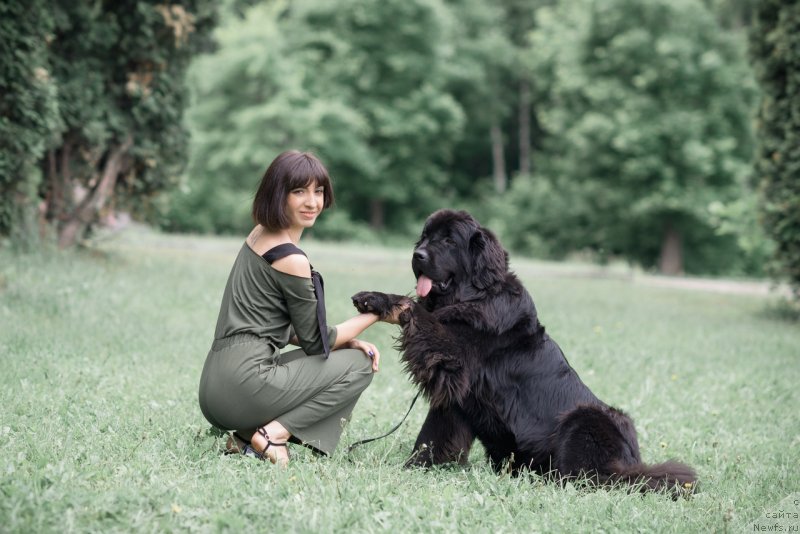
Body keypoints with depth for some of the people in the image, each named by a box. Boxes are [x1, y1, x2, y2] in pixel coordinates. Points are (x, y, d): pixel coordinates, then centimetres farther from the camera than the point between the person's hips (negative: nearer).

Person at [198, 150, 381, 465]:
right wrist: (377, 313, 6)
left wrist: (348, 342, 10)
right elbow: (316, 341, -3)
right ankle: (273, 434, -6)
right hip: (245, 385, -9)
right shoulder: (291, 259, -13)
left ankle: (249, 437, 8)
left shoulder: (260, 235, 14)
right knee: (359, 364, 3)